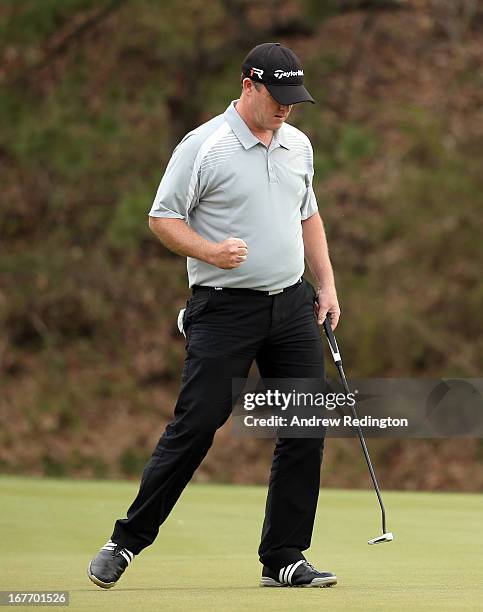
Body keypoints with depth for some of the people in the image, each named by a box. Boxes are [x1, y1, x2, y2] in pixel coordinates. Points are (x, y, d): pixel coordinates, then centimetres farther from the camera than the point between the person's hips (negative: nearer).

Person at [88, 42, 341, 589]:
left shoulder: (298, 145, 12)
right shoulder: (203, 147, -9)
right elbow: (162, 218, -7)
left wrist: (327, 285, 15)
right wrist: (211, 251, -23)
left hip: (291, 304, 6)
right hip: (224, 307, -6)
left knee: (305, 431, 0)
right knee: (195, 425, -8)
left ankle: (284, 559, 8)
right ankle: (127, 541, 5)